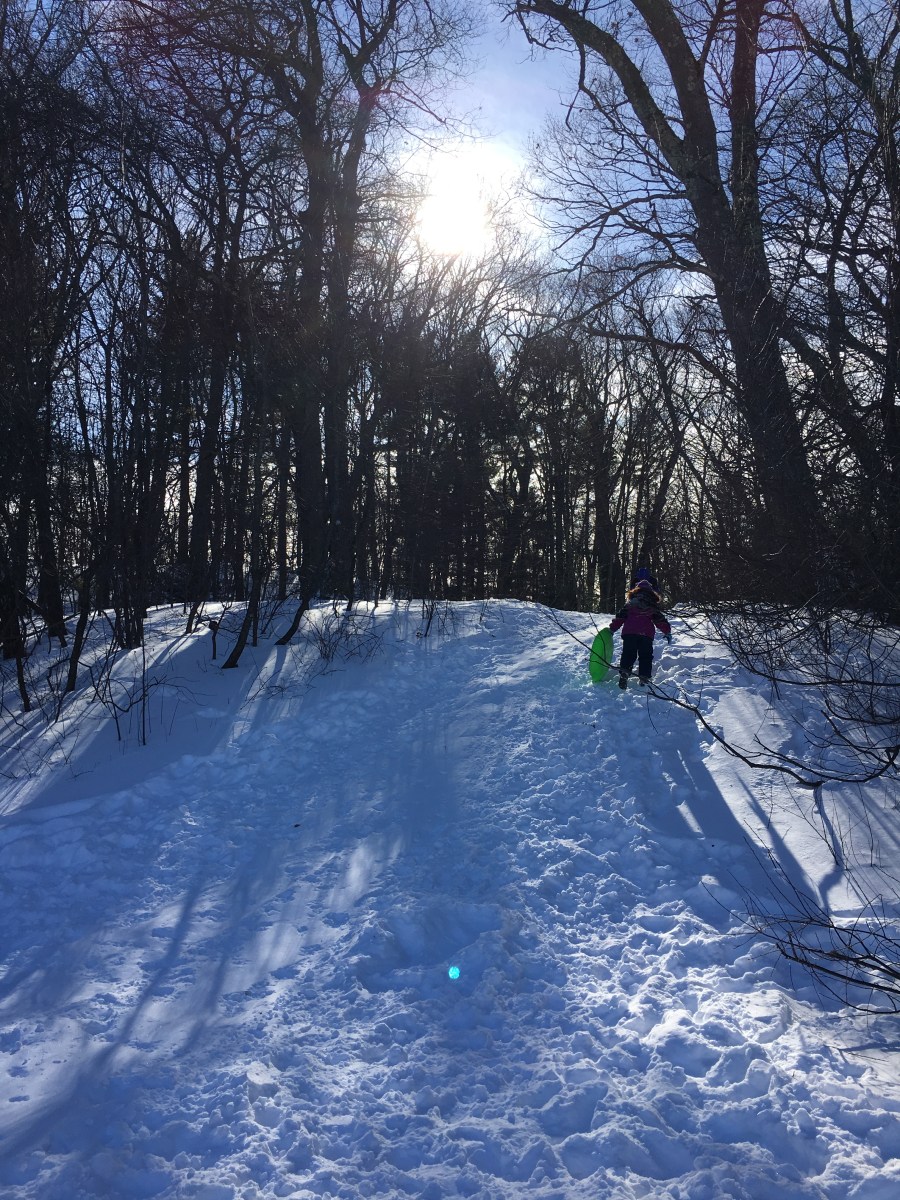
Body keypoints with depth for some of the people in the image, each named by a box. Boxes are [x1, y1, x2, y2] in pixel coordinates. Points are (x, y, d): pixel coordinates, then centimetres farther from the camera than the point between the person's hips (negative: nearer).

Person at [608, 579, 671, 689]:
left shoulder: (630, 603, 17)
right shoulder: (653, 605, 15)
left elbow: (621, 616, 15)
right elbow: (660, 620, 13)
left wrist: (612, 628, 21)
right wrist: (667, 632, 21)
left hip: (629, 632, 1)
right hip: (647, 634, -1)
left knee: (628, 654, 4)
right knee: (645, 656, 7)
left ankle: (624, 673, -17)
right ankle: (644, 679, -1)